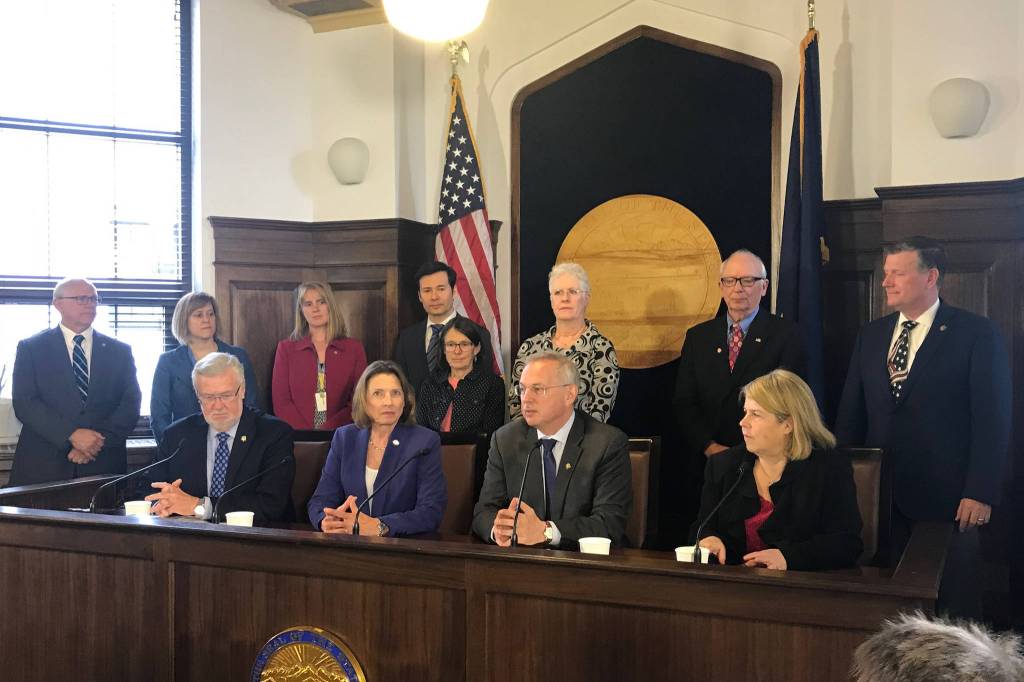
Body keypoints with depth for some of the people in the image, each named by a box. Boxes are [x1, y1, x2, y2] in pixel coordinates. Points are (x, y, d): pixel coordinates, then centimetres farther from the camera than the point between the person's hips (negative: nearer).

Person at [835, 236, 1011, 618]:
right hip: (880, 496, 4)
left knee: (953, 607, 5)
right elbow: (851, 415, 12)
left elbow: (993, 420, -7)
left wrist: (981, 493, -12)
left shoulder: (976, 334, -3)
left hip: (946, 499, -4)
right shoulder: (871, 336, 12)